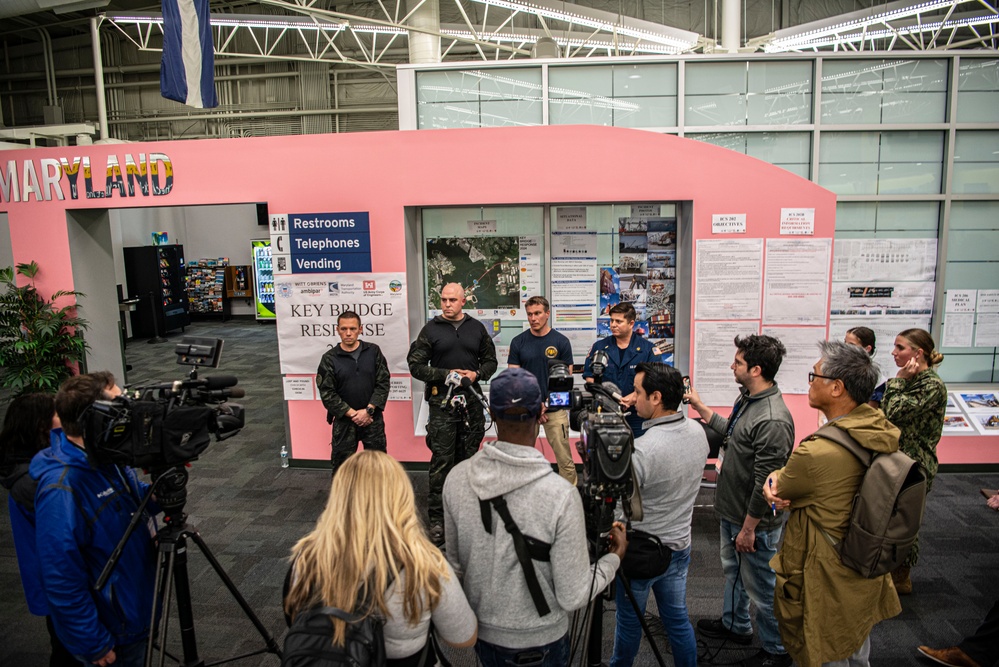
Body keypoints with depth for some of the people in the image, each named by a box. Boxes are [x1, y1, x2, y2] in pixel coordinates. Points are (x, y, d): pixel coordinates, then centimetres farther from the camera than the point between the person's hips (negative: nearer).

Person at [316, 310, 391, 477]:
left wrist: (368, 410, -13)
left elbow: (383, 383, -3)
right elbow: (327, 393, -7)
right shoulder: (329, 358, -3)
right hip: (344, 421, -1)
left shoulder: (373, 351, 0)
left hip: (373, 418, 1)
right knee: (341, 465, 7)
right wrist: (352, 414, -13)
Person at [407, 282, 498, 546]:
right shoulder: (431, 329, 1)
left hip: (472, 401, 3)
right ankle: (437, 519, 4)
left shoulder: (477, 328, 9)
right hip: (442, 402, -3)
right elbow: (416, 365, -2)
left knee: (468, 458, 10)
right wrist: (446, 374, -12)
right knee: (441, 461, -4)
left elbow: (490, 361, 15)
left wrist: (476, 373, -6)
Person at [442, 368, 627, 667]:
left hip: (480, 630, 3)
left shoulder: (456, 479, -16)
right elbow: (573, 597, -21)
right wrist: (614, 556, -5)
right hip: (539, 641, -3)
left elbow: (454, 561, -1)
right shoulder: (561, 495, -29)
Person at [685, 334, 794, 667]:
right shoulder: (747, 399, 0)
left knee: (760, 586, 9)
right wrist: (701, 408, 17)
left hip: (753, 520, -10)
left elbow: (766, 483, -28)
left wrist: (749, 528, -21)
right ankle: (735, 625, 49)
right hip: (730, 510, 10)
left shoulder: (773, 421, -31)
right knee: (733, 571, 28)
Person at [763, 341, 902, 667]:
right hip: (868, 577, 8)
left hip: (828, 585, -7)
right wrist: (779, 477, -14)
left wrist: (774, 479, 4)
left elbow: (778, 492, -16)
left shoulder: (816, 453, -35)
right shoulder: (883, 430, -9)